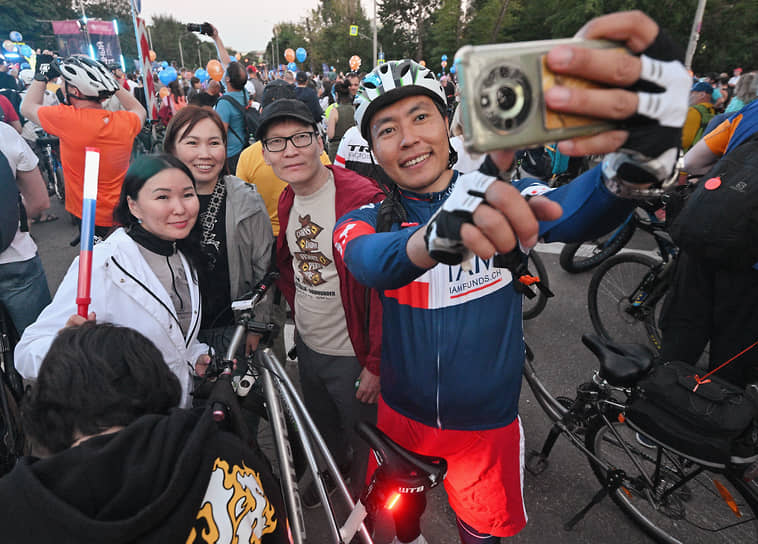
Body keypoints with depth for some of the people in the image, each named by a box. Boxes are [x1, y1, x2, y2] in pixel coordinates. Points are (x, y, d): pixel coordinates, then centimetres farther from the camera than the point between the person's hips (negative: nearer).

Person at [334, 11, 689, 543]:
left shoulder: (503, 202, -10)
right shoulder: (368, 219, -9)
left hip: (488, 424, 0)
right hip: (403, 418, 1)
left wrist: (637, 160, -55)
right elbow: (371, 260, -33)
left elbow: (577, 210, -31)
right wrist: (434, 236, -56)